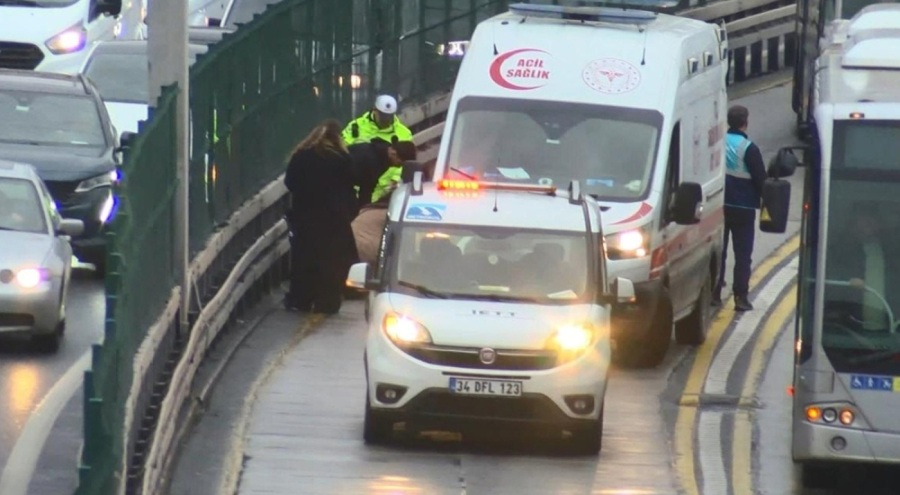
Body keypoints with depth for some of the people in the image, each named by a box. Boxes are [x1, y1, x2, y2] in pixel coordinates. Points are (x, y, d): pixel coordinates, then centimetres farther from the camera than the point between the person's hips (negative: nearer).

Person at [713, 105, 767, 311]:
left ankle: (714, 293, 13)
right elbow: (760, 180, -10)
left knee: (718, 251, 12)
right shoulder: (749, 149, -13)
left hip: (718, 206, 4)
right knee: (742, 254, 1)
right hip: (743, 207, -4)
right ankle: (741, 297, -2)